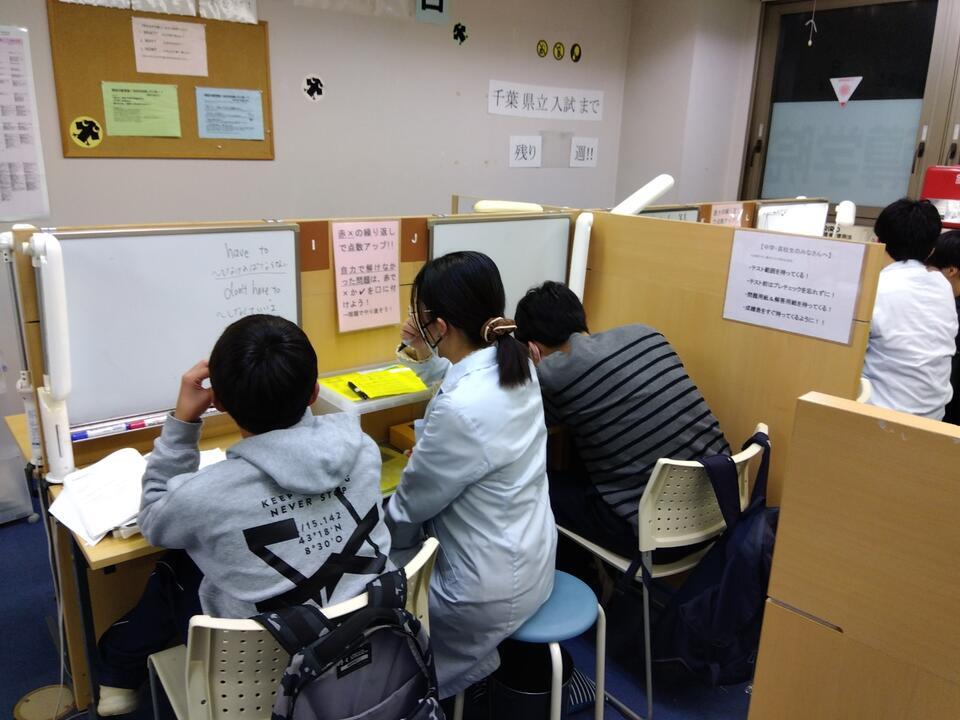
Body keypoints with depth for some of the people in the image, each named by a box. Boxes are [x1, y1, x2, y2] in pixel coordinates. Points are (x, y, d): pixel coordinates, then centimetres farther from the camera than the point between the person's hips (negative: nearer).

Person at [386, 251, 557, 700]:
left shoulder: (459, 411, -33)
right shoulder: (515, 363, -7)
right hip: (527, 558, 8)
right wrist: (427, 359, 3)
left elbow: (411, 504, -17)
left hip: (491, 589, -8)